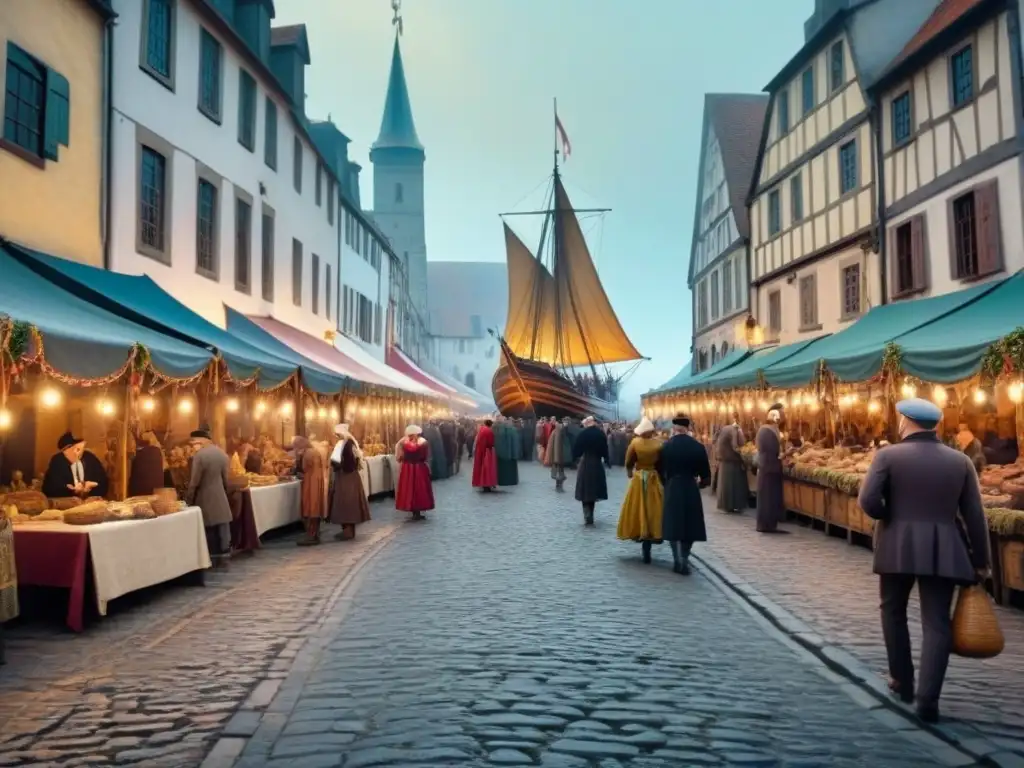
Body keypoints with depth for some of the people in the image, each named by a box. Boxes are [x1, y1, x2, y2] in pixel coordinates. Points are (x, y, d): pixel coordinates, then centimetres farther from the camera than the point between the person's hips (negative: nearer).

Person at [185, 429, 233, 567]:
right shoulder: (222, 453, 5)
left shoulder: (200, 455, -16)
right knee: (222, 529, 10)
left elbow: (194, 482, -14)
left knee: (209, 531, 4)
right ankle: (223, 558, 14)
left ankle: (211, 560, 8)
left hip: (205, 499, -5)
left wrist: (188, 500, -4)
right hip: (220, 498, 5)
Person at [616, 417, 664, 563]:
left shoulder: (635, 442, -9)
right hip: (654, 479, 1)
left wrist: (629, 472, 14)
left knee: (639, 509, 12)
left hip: (638, 479, -1)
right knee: (651, 510, 5)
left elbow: (628, 462, -4)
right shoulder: (658, 443, -9)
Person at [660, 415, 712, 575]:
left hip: (672, 489, -1)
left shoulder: (666, 446, -5)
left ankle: (679, 561, 3)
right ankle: (684, 560, 13)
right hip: (691, 490, 1)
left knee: (674, 525, 7)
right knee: (690, 525, 12)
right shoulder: (698, 446, -3)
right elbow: (705, 474, -1)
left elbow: (660, 469, -1)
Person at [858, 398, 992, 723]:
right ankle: (927, 698, -4)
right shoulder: (961, 461, 5)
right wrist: (981, 561, 10)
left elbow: (868, 501, -14)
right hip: (943, 551, 2)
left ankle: (903, 682, 28)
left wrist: (891, 517, 6)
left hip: (898, 546, -1)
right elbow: (975, 516, 4)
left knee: (893, 611, 19)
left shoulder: (888, 455, -4)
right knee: (937, 623, 4)